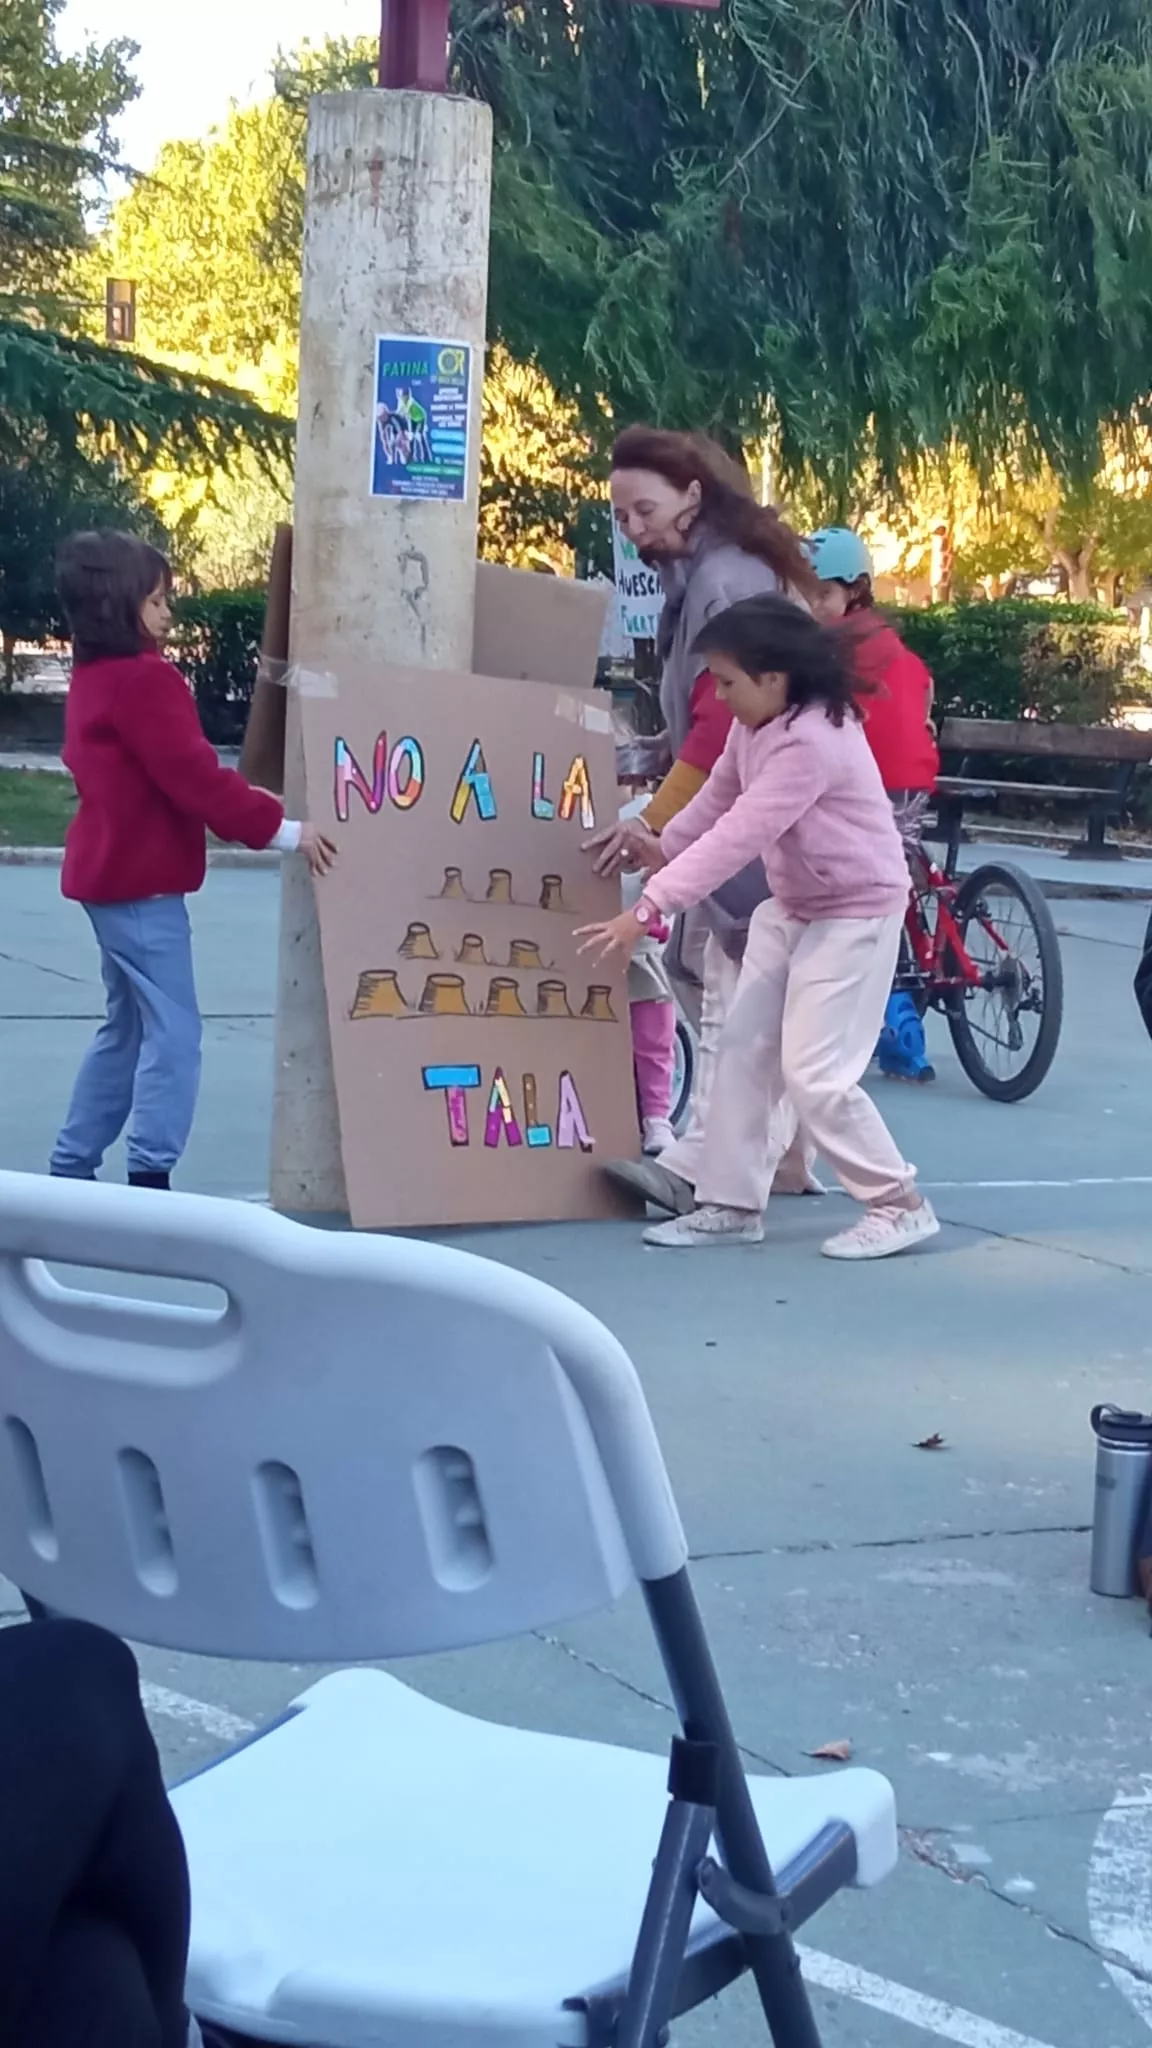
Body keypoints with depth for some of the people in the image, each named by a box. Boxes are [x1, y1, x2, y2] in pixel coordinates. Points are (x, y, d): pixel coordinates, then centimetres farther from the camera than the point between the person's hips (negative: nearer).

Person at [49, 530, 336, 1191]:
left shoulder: (95, 679, 15)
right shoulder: (146, 679, -17)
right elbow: (195, 778, -22)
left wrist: (254, 804, 11)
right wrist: (280, 827, -20)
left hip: (110, 876, 11)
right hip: (143, 882, -11)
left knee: (128, 1028, 18)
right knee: (172, 1032, -8)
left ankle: (72, 1166, 21)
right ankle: (149, 1175, -11)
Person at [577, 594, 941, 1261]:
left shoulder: (811, 741, -30)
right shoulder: (757, 724, -1)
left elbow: (738, 838, -34)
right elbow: (718, 796, 15)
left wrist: (647, 909, -36)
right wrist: (661, 848, 9)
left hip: (856, 912, -10)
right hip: (791, 905, 10)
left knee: (815, 1072, -12)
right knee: (743, 1048, 6)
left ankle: (901, 1204, 2)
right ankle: (732, 1204, 13)